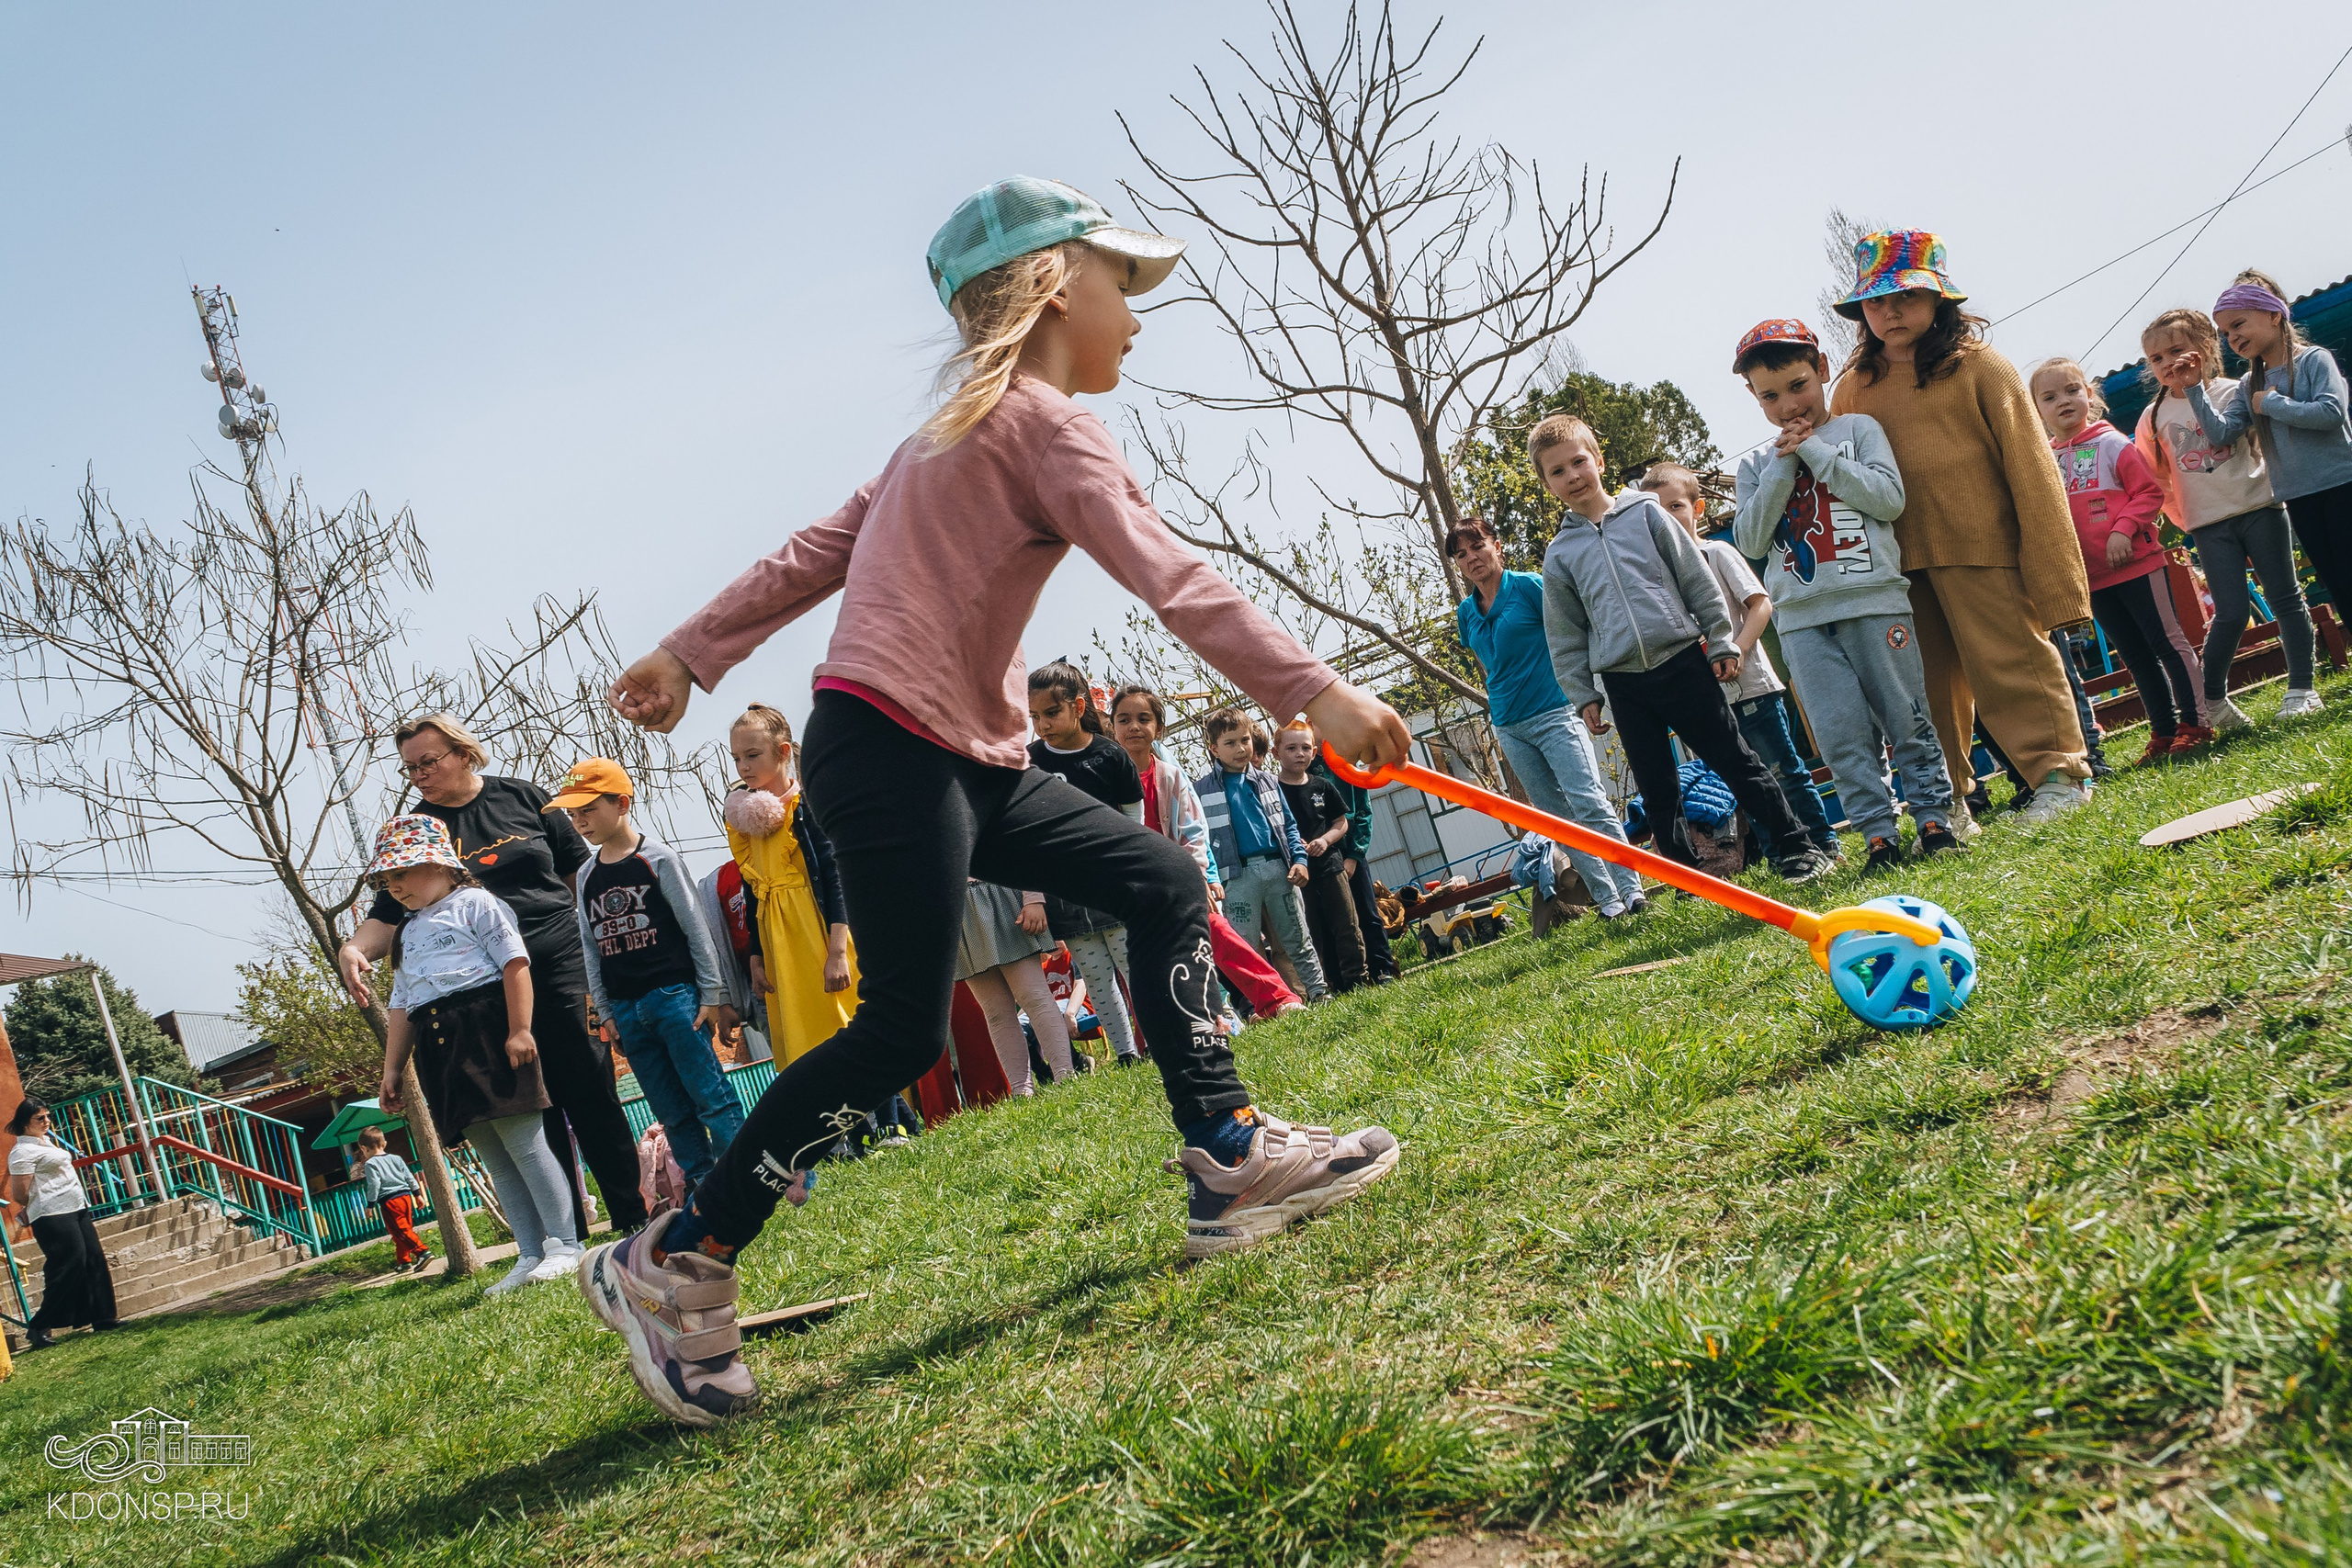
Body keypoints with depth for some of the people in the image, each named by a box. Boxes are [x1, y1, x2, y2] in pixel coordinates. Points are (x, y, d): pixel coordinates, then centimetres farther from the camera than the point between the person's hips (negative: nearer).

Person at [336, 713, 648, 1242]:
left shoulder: (523, 797, 5)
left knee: (591, 1091, 0)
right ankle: (567, 1240, 10)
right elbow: (388, 914, 0)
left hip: (561, 963, -1)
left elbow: (580, 870, 11)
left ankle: (635, 1218, 11)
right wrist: (354, 949, -20)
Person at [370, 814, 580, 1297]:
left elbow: (515, 963, -9)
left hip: (486, 1030, -7)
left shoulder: (474, 903, 2)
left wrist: (519, 1029, -18)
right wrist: (391, 1069, 17)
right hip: (439, 1049, 7)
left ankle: (563, 1246, -3)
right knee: (494, 1159, 7)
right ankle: (530, 1255, 9)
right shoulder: (406, 934, 25)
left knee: (523, 1141, -9)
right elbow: (401, 1008, 24)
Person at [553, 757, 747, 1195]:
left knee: (710, 1095, -6)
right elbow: (591, 950, 15)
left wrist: (714, 994, -5)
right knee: (672, 1111, 7)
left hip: (675, 995, -5)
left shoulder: (656, 858, -3)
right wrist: (605, 1013, 10)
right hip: (625, 1008, 5)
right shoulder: (588, 877, 11)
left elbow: (696, 927, -3)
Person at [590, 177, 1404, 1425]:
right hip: (888, 746, -10)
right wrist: (1316, 692, -21)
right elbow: (1171, 582, -18)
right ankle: (674, 1264, 1)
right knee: (904, 1031, -10)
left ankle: (1227, 1155, 8)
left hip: (966, 759, 10)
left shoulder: (962, 431, 21)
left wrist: (688, 656, 20)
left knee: (1160, 881, 7)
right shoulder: (1043, 420, -8)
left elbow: (812, 553, 20)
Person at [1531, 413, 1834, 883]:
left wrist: (1720, 642, 1)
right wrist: (1582, 695, 7)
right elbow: (1565, 636, 11)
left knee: (1735, 762, 2)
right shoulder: (1560, 554, 7)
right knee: (1657, 789, 6)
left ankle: (1797, 846, 10)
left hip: (1683, 663, -2)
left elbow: (1698, 582, 5)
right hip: (1623, 683, 2)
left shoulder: (1646, 514, 4)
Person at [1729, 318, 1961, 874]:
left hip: (1874, 599, -2)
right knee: (1841, 731, -2)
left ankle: (1933, 812, 15)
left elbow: (1890, 498, -7)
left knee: (1906, 716, 3)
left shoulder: (1858, 429, 6)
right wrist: (1783, 467, -5)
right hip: (1802, 617, 2)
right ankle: (1878, 832, 5)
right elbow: (1750, 541, 2)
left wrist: (1817, 452, -8)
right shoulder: (1756, 466, 13)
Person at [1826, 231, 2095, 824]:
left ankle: (2060, 771, 11)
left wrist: (2046, 560, -8)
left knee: (2010, 662, -1)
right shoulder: (1855, 387, 9)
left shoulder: (1979, 365, -1)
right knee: (1930, 681, 11)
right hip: (1900, 562, 4)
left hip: (1981, 551, -4)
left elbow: (2028, 461, -4)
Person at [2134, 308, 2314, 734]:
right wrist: (2183, 517, 11)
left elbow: (2223, 431, -12)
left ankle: (2301, 686, 10)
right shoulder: (2155, 416, 6)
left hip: (2257, 506, 0)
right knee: (2232, 611, -7)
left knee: (2285, 598, 2)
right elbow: (2153, 479, 13)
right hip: (2209, 525, 0)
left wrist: (2194, 389, -13)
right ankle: (2210, 699, 6)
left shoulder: (2231, 392, 3)